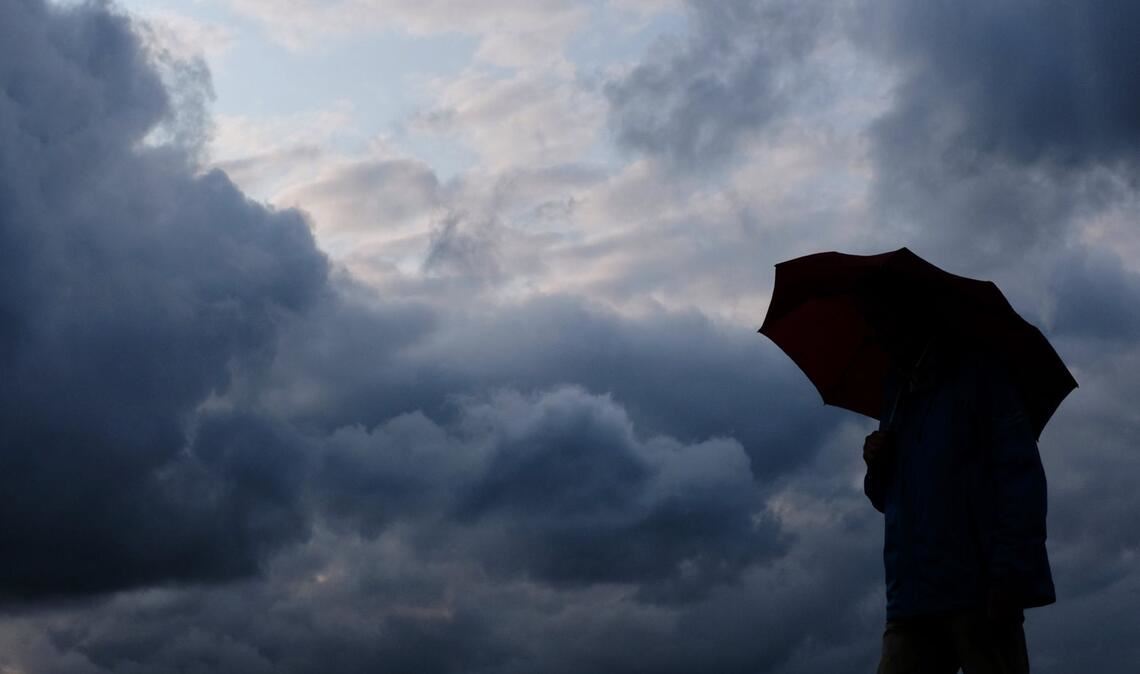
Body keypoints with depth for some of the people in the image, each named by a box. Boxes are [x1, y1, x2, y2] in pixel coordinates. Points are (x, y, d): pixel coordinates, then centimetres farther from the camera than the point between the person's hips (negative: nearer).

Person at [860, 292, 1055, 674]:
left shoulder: (976, 373, 3)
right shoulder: (897, 393, 21)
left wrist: (1010, 573, -17)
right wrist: (876, 468, 3)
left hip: (978, 594, -5)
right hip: (911, 599, 5)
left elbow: (1020, 474, -6)